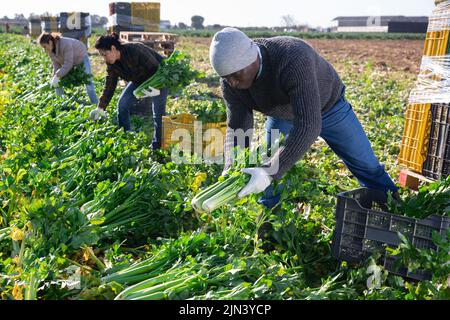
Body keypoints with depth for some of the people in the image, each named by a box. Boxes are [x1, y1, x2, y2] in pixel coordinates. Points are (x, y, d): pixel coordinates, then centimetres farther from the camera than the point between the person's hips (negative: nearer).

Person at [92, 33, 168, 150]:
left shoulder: (135, 50, -34)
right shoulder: (112, 64, -10)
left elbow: (156, 68, -31)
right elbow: (109, 86, -9)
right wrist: (101, 108, -15)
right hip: (140, 80, 8)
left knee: (158, 112, -12)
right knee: (122, 104, -3)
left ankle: (157, 146, 0)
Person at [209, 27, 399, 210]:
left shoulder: (293, 60, -45)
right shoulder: (230, 80, -26)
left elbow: (308, 126, -50)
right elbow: (237, 127, -20)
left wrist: (270, 171, -57)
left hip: (328, 106, -3)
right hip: (282, 116, 4)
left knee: (367, 167, 11)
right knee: (270, 189, -5)